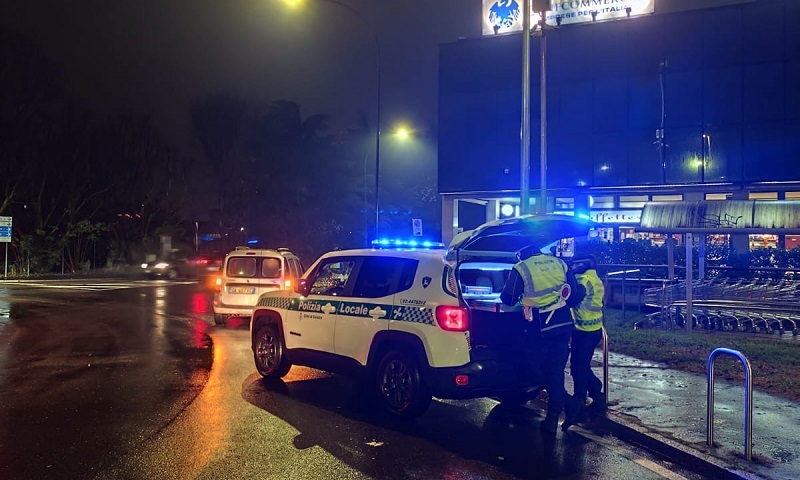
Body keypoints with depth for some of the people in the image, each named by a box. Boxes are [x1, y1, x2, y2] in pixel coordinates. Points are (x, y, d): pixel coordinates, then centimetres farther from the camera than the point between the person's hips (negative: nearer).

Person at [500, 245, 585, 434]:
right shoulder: (560, 263, 10)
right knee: (556, 370, 8)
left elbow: (508, 299, 2)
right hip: (563, 324, 5)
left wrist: (523, 298, 25)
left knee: (534, 368, 13)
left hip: (539, 328, -5)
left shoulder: (521, 268, -3)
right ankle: (553, 418, 10)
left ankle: (565, 401, 11)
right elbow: (575, 295, 11)